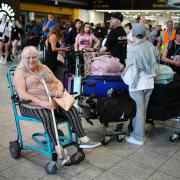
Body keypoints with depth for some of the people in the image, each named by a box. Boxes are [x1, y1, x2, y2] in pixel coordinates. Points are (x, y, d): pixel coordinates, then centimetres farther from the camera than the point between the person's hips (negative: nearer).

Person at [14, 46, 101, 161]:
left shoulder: (44, 68, 18)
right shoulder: (20, 72, 0)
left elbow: (57, 82, 17)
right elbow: (22, 94, -13)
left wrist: (60, 90, -8)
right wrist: (41, 102, -26)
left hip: (53, 100, 5)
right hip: (33, 105, -4)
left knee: (72, 109, -20)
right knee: (47, 116, -36)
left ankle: (83, 139, -20)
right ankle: (58, 148, -32)